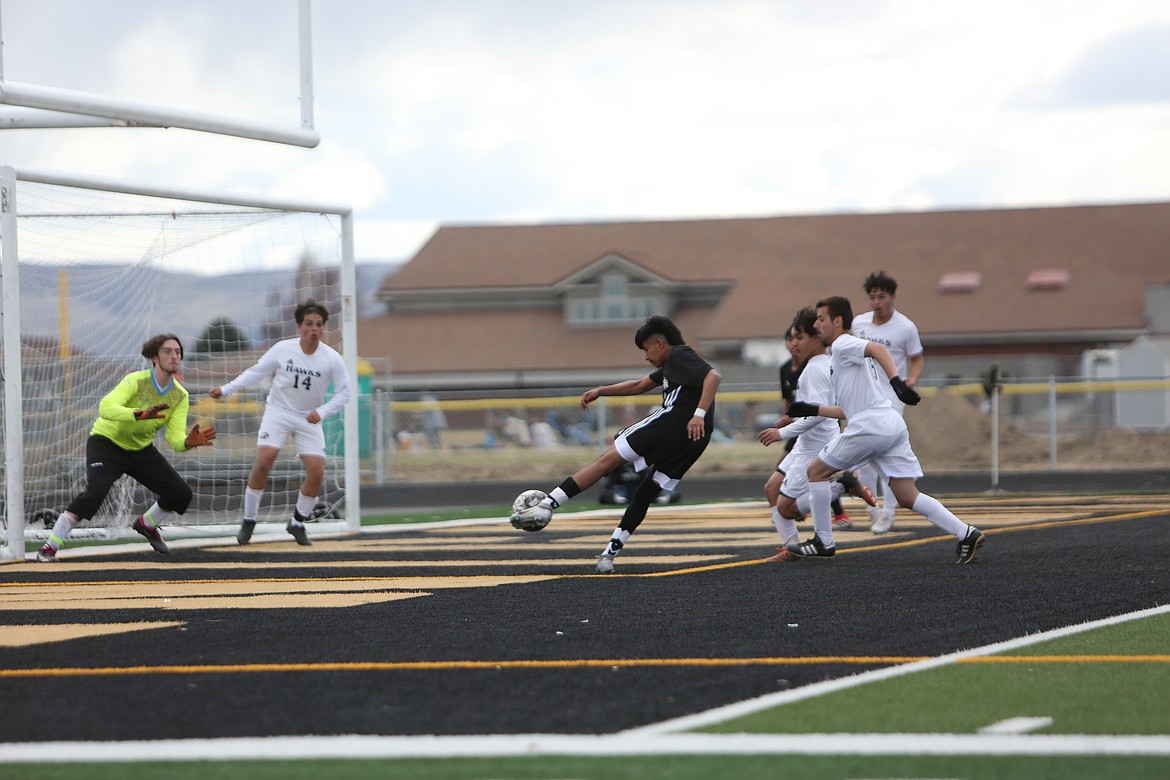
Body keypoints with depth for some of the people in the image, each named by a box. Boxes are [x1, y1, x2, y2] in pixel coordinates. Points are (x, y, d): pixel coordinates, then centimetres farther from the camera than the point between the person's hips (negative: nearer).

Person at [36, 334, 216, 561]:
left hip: (141, 449, 6)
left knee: (181, 493, -3)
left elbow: (175, 438, -15)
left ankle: (146, 524, 29)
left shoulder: (180, 396, -7)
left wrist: (189, 441, -38)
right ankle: (49, 548, -20)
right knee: (95, 492, -30)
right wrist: (140, 414, -53)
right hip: (106, 442, -6)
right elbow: (106, 407, -39)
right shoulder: (136, 381, -23)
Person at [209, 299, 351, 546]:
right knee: (263, 462, -19)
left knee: (316, 472, -10)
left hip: (309, 419, 1)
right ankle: (248, 521, -4)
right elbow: (255, 373, -1)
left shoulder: (332, 359, -10)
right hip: (278, 412, -1)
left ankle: (297, 523, 13)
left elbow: (343, 392, -3)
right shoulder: (282, 350, -11)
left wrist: (321, 412, -18)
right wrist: (225, 390, -8)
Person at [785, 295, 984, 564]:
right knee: (908, 497, 4)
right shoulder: (843, 354, 28)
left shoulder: (843, 344, 0)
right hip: (892, 425, 9)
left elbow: (878, 349, -22)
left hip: (870, 427, -9)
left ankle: (823, 542, 10)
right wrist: (812, 410, 31)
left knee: (816, 471, 8)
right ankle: (966, 534, -9)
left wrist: (897, 381, -35)